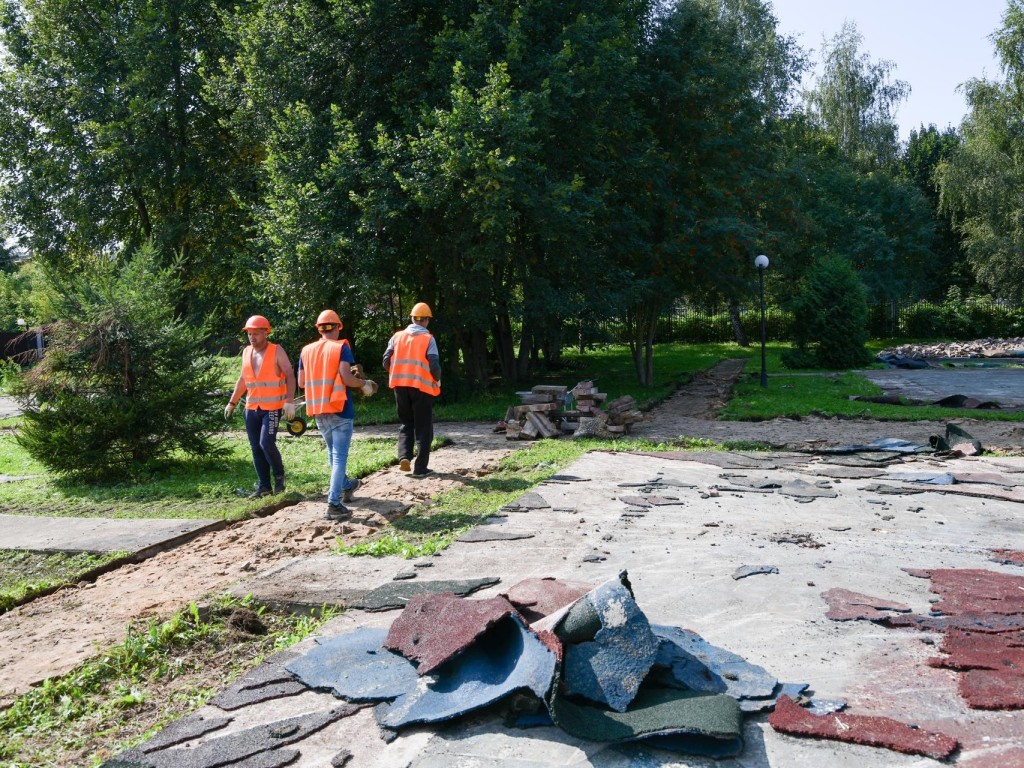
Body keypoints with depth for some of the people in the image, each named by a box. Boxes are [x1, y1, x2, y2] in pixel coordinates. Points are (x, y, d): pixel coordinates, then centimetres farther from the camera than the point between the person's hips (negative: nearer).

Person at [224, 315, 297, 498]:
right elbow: (242, 379, 19)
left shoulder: (277, 351, -7)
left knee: (266, 443, -16)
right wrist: (232, 403, 18)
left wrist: (290, 401, -23)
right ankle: (264, 486, 14)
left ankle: (279, 474, 9)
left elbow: (290, 375, -12)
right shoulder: (246, 352, 10)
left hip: (272, 407, -6)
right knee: (256, 448, 6)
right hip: (251, 408, 6)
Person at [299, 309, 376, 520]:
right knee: (339, 456, -5)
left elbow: (301, 382, 8)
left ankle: (345, 486, 42)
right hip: (339, 408, -6)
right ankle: (334, 503, -13)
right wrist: (364, 384, 0)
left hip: (318, 410, 6)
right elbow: (346, 378, -17)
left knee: (333, 451, 23)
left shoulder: (306, 350, 8)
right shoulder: (341, 347, -7)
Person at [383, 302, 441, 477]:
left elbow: (386, 362, 3)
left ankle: (404, 456, -1)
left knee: (406, 423, 19)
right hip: (422, 386, -3)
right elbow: (434, 366, -12)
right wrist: (437, 380, 8)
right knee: (423, 427, 6)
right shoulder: (428, 339, -5)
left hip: (400, 386, 3)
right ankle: (420, 468, 5)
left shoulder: (397, 337, 5)